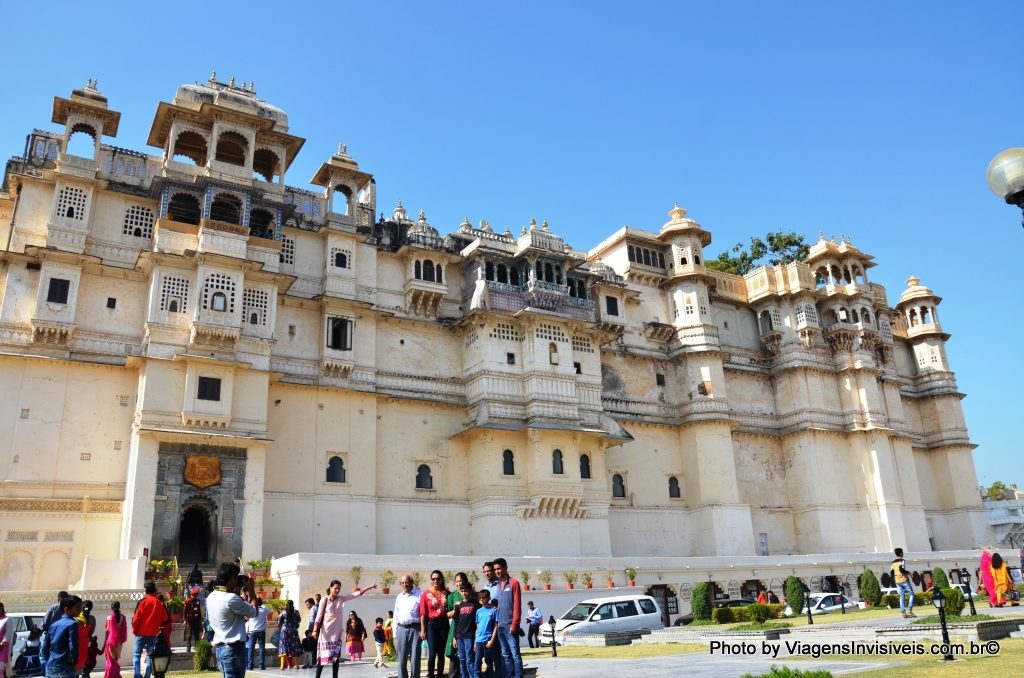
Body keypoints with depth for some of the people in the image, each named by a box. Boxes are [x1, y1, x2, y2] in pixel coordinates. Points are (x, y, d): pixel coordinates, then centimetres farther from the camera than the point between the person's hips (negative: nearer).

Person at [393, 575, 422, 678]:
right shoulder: (399, 597, 16)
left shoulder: (419, 594, -1)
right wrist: (395, 635, 14)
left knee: (415, 659, -3)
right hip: (401, 629, 5)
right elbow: (396, 616, 19)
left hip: (415, 629, -5)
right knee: (401, 659, 6)